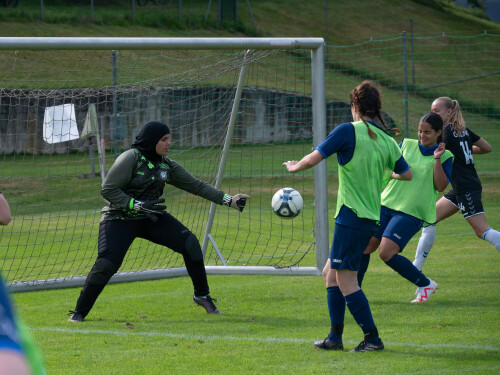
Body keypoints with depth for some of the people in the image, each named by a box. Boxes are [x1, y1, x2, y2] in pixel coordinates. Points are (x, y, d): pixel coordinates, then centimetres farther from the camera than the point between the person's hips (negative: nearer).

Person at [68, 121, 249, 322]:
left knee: (190, 243, -7)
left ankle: (202, 295, 11)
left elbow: (196, 185, 7)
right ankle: (79, 312, -5)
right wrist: (137, 205, -25)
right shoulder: (131, 158, -16)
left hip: (150, 217, 6)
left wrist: (228, 200, 1)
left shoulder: (167, 165, 4)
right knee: (105, 265, -21)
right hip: (120, 219, -6)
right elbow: (108, 190, -17)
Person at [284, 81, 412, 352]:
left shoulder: (349, 131, -11)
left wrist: (294, 167, 10)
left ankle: (372, 338, -2)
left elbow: (314, 159, -11)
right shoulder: (387, 140, 8)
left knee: (346, 281, -3)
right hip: (371, 217, 8)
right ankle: (335, 337, 17)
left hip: (352, 216, -8)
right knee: (330, 273, 17)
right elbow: (407, 174, 20)